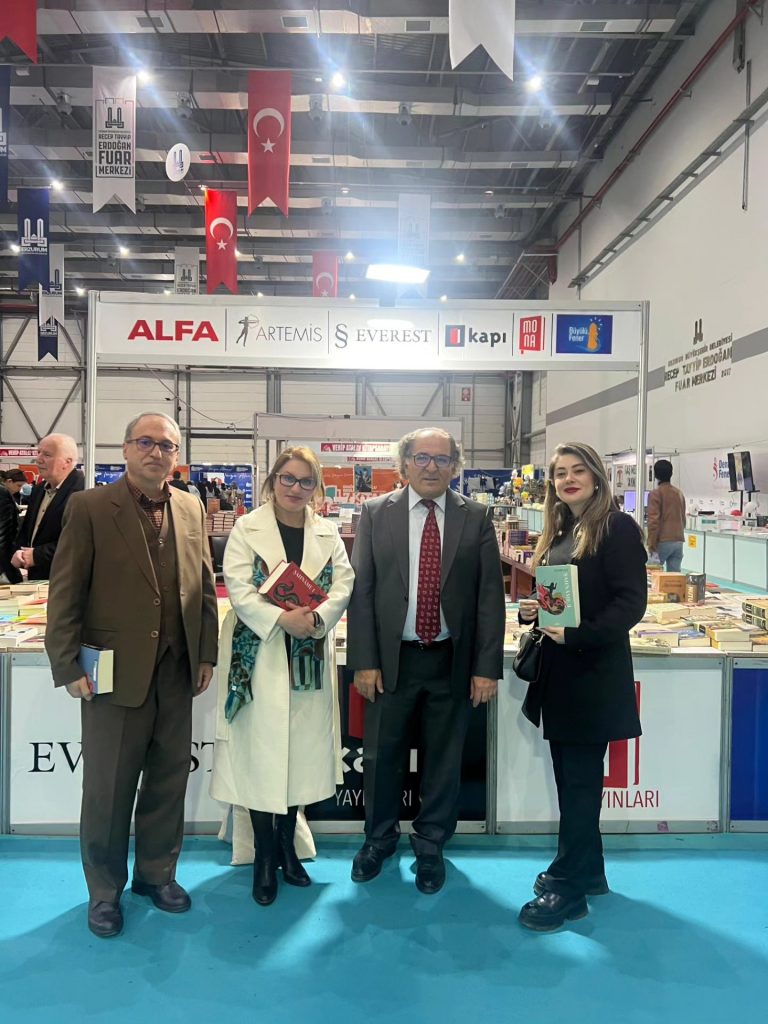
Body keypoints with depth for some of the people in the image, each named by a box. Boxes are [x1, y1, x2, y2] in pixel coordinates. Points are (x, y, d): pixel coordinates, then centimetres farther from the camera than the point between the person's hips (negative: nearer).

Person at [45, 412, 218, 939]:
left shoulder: (191, 508, 6)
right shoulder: (90, 507, -7)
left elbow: (205, 585, 10)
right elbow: (65, 593, -7)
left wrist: (207, 653, 7)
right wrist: (68, 665, -10)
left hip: (177, 672, 4)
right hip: (115, 672, -3)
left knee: (168, 780, 15)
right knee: (108, 788, 10)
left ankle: (157, 872, 36)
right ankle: (105, 890, 31)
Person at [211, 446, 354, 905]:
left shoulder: (328, 533, 8)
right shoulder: (247, 529, -2)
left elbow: (344, 584, 0)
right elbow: (239, 588, -10)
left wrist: (316, 617, -17)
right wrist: (281, 618, -21)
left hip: (311, 659, 3)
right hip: (262, 655, -3)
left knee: (302, 750, 10)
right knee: (262, 752, 2)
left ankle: (287, 845, 28)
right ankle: (265, 857, 18)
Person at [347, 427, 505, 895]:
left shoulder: (476, 518, -1)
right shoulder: (376, 513, -1)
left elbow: (490, 595, -2)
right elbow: (361, 589, -2)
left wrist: (487, 667, -6)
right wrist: (364, 660, -7)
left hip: (452, 661, 0)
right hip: (391, 659, 0)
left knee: (444, 758, 13)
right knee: (382, 755, 13)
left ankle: (431, 845, 35)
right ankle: (380, 838, 37)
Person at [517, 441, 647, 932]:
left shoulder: (617, 527, -10)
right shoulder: (558, 532, 12)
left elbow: (632, 602, -17)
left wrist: (578, 635, -26)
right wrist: (530, 609, -3)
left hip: (593, 673, -8)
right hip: (559, 671, 8)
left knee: (580, 781, 1)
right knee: (571, 777, 16)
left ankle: (569, 888, 13)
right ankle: (587, 869, 32)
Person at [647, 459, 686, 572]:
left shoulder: (655, 494, -8)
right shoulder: (680, 493, 11)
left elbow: (653, 520, -13)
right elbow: (683, 519, 19)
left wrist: (651, 544, -9)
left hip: (662, 541, -5)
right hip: (678, 541, 5)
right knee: (675, 574, 5)